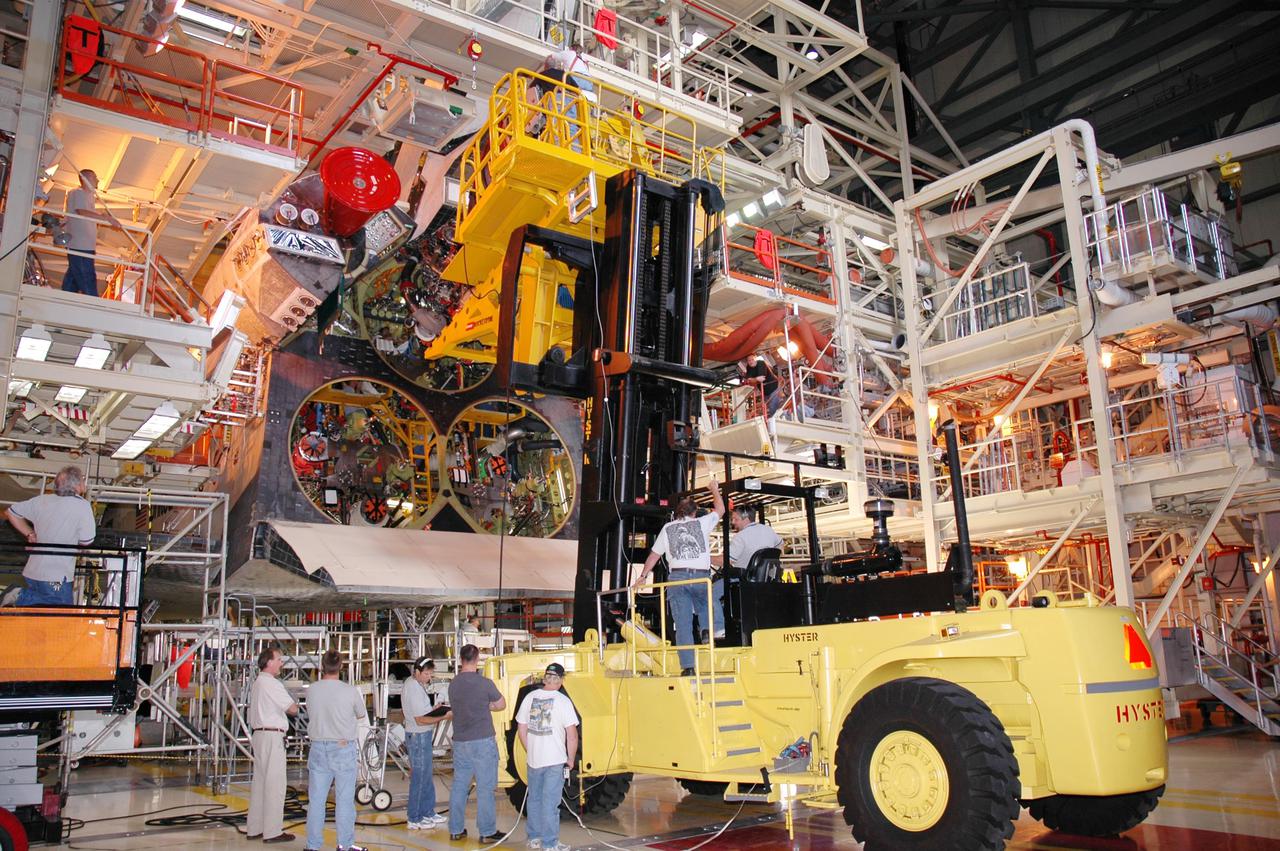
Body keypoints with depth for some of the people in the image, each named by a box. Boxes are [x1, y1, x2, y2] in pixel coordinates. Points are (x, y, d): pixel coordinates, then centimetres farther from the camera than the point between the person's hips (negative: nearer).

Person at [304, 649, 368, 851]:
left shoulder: (311, 690, -6)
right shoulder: (351, 691, -12)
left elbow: (311, 715, 8)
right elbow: (361, 715, 4)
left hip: (319, 748, 2)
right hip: (344, 748, -2)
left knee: (316, 799, 9)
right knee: (344, 799, 6)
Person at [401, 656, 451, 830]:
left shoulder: (415, 683, 9)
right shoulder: (414, 689, -22)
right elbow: (421, 719, -22)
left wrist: (434, 709, 4)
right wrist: (444, 717, -20)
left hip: (423, 735, 10)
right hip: (419, 736, -10)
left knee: (426, 776, 17)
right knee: (419, 777, -1)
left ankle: (428, 813, 27)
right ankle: (415, 819, 8)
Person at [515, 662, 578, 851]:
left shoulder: (530, 697, 0)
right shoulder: (562, 701, -12)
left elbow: (521, 729, 7)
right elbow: (572, 735, -12)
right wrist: (571, 759, 1)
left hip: (533, 760, 4)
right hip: (555, 761, -4)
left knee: (534, 799, 18)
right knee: (550, 803, 3)